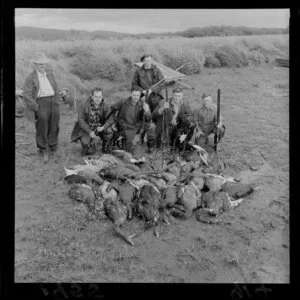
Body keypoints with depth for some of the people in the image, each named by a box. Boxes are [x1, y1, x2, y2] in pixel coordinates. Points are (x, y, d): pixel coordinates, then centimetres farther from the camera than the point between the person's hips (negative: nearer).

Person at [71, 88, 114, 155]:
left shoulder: (105, 106, -7)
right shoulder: (84, 106, -13)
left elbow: (110, 119, -11)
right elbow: (81, 120, -14)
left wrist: (103, 127, -32)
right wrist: (90, 132, -25)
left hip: (99, 128, 3)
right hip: (87, 129, -2)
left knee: (109, 131, -30)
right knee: (90, 151, -21)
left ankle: (105, 150, -5)